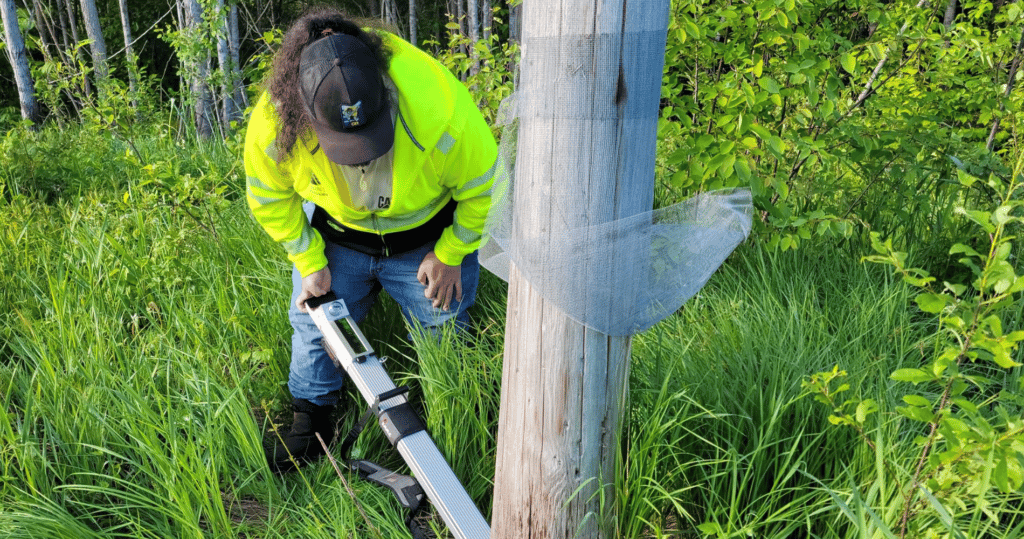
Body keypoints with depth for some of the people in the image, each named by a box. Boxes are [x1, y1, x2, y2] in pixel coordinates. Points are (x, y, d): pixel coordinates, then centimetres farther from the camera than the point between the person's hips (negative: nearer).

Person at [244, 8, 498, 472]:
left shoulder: (437, 105, -39)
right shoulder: (272, 123, -29)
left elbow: (483, 185, -20)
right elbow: (271, 199, -6)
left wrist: (451, 255, -11)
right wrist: (310, 263, -7)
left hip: (427, 237, -2)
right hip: (335, 235, 2)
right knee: (314, 321, 8)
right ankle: (312, 420, 32)